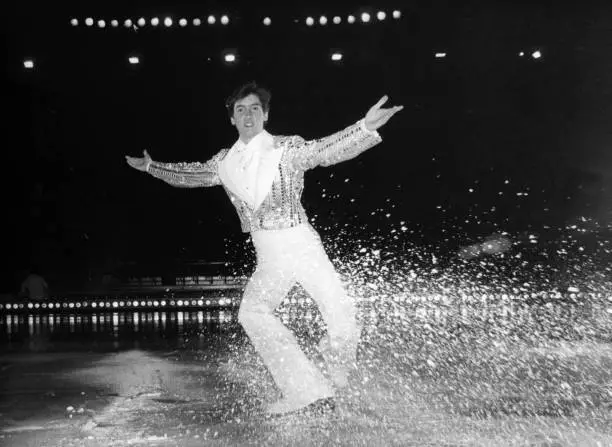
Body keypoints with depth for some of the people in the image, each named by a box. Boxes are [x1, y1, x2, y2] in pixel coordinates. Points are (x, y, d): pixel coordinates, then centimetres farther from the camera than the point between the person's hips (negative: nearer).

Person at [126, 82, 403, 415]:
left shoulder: (288, 148, -1)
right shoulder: (225, 162, 11)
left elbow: (329, 150, -14)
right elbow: (190, 174, 27)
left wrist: (366, 127, -30)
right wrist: (152, 167, 37)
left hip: (302, 245, -3)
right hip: (268, 257, 4)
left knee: (341, 311, -20)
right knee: (251, 312, -22)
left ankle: (339, 382, 10)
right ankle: (308, 392, -21)